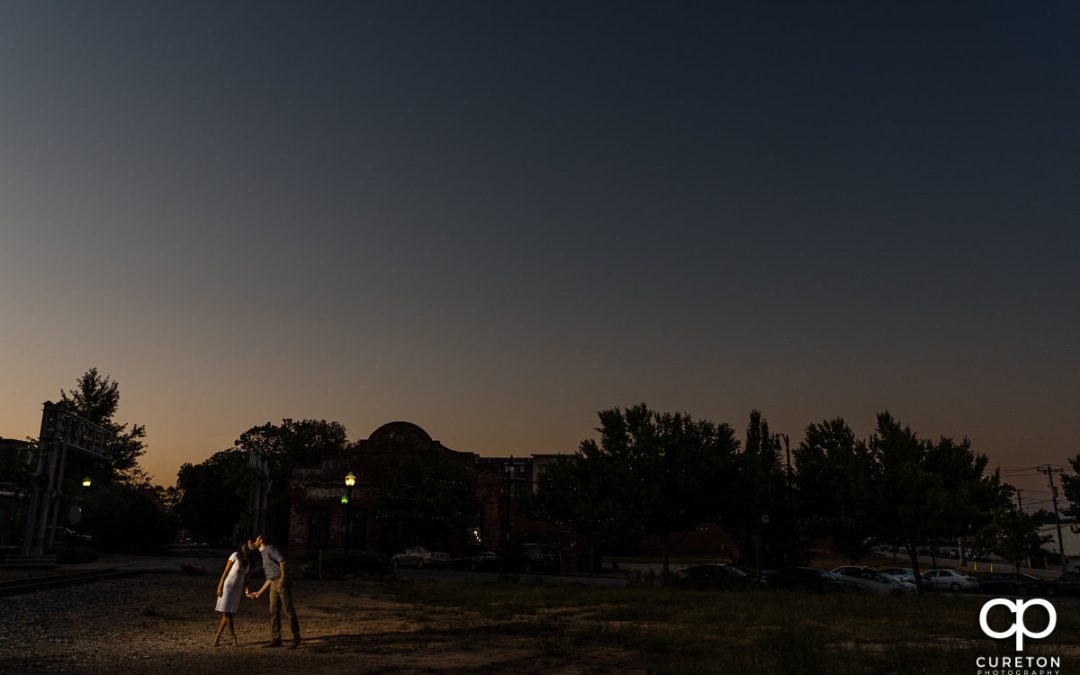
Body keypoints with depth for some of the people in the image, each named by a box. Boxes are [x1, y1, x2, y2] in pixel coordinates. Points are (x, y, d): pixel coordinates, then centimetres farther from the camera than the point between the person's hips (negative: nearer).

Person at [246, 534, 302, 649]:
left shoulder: (270, 549, -2)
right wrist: (259, 592, 25)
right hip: (274, 584, 9)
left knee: (288, 610, -5)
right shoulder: (264, 555, 24)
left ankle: (296, 638, 1)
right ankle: (276, 639, 8)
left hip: (283, 582, -9)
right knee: (274, 612, 5)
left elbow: (282, 560, -17)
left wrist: (283, 577, -21)